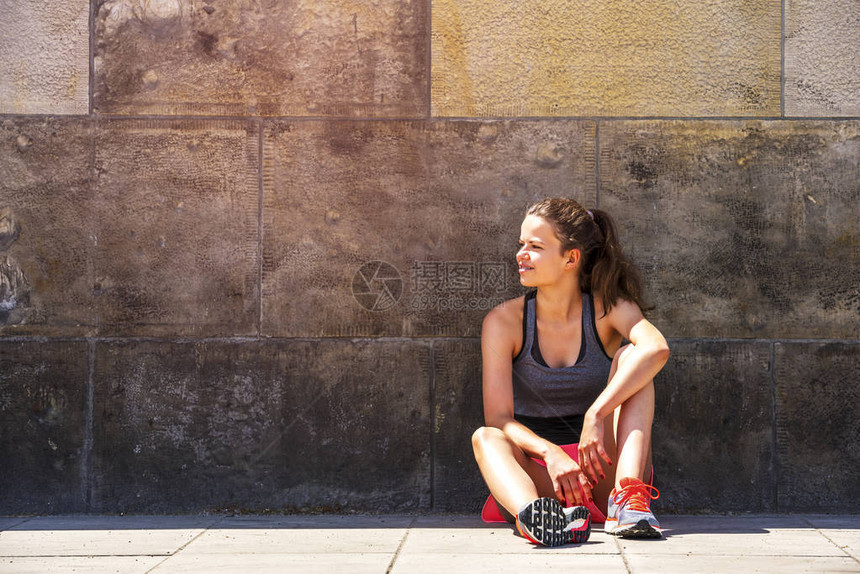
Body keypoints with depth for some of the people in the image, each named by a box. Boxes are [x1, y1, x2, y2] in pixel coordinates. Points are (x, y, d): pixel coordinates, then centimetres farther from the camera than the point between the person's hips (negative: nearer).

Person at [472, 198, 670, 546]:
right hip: (536, 478, 0)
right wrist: (550, 453, -32)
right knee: (485, 438, -30)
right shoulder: (504, 322, -2)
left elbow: (657, 348, -27)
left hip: (602, 473, 0)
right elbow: (498, 419, -11)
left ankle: (628, 496, -36)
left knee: (629, 356, -18)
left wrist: (596, 415, -36)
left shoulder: (608, 308, -3)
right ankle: (531, 514, -63)